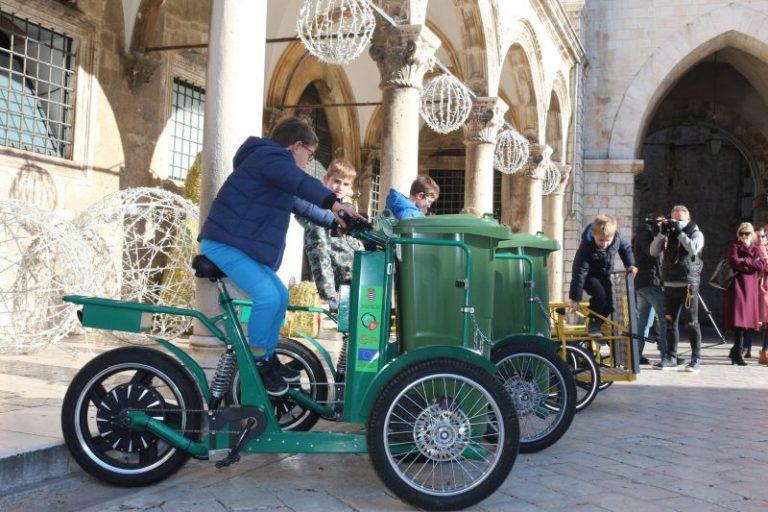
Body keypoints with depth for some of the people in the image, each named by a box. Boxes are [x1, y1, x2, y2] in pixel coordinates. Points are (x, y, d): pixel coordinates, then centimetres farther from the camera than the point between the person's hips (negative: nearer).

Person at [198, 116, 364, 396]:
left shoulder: (276, 164, 24)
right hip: (224, 244, -11)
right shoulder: (270, 156, -10)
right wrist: (333, 202, -41)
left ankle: (268, 359, 22)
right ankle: (256, 363, -6)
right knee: (267, 297, -22)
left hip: (240, 244, 11)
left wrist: (333, 220, 34)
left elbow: (300, 203, 33)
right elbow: (303, 184, -29)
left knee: (280, 296, 13)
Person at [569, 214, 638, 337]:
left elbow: (626, 248, 4)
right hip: (589, 276, -5)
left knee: (609, 304, -5)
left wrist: (630, 264, -7)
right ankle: (593, 324, -10)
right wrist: (575, 298, -32)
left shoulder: (617, 238, -24)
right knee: (599, 294, -28)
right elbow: (579, 272, -33)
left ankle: (599, 324, 19)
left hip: (604, 275, 5)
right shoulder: (586, 247, -36)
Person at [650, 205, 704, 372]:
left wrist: (680, 232, -12)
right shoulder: (668, 234, 14)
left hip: (689, 284, -4)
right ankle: (671, 357, 12)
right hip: (670, 284, 4)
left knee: (692, 321, -2)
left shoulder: (696, 233, 4)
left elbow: (693, 248, -17)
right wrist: (662, 233, -4)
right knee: (670, 321, 6)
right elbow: (654, 252, 4)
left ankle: (696, 359, 2)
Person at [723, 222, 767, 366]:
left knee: (746, 319, 4)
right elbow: (734, 262, -11)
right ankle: (738, 353, -14)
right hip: (737, 285, -5)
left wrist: (745, 261, -10)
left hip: (751, 287, 5)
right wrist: (752, 264, -5)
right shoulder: (734, 246, 7)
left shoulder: (756, 250, 19)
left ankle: (735, 350, 15)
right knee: (739, 318, -13)